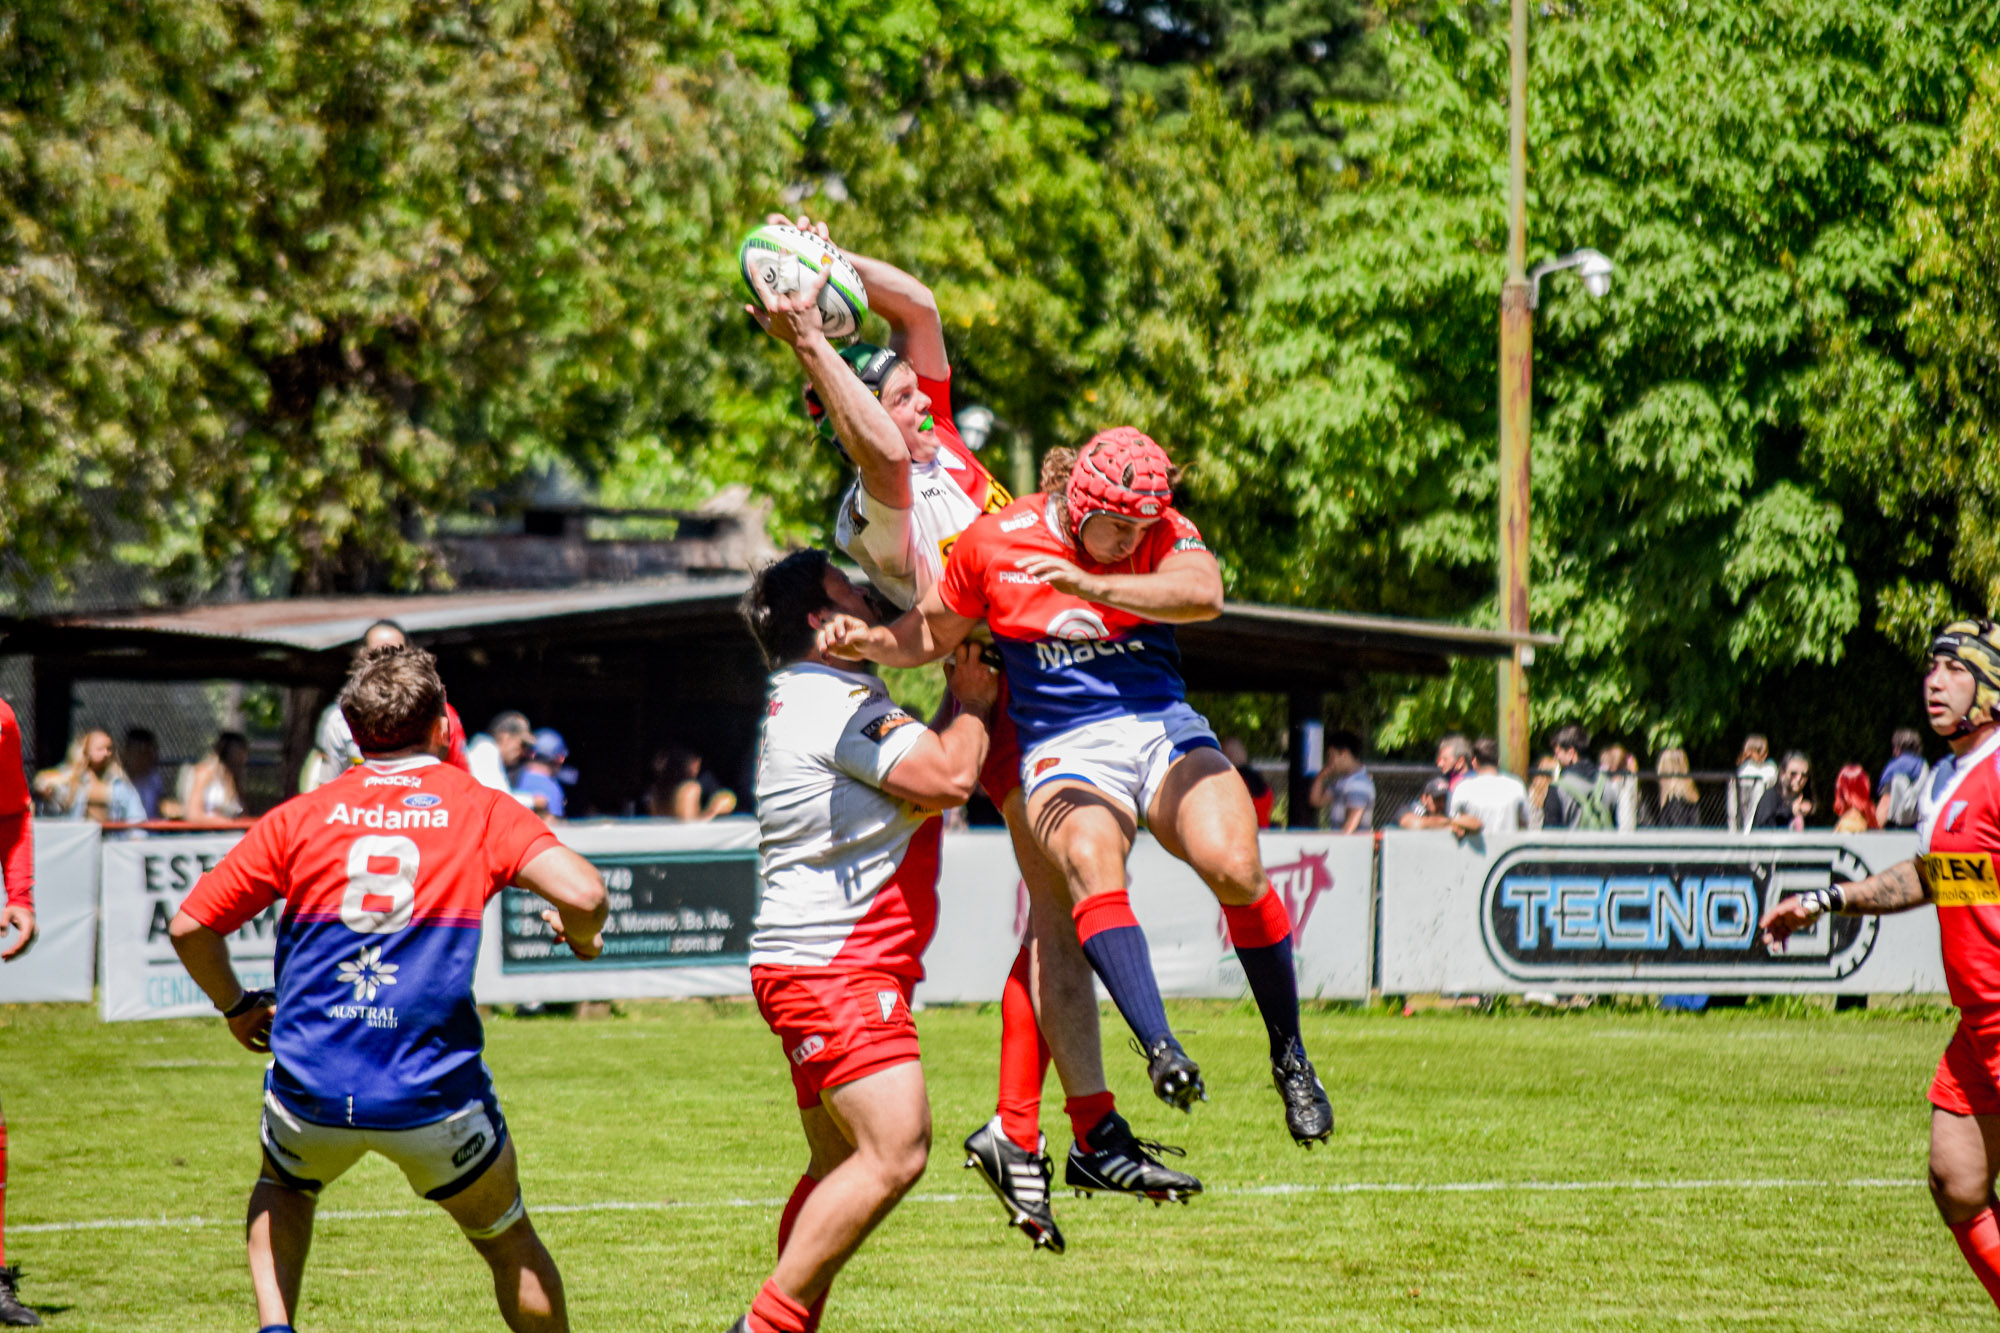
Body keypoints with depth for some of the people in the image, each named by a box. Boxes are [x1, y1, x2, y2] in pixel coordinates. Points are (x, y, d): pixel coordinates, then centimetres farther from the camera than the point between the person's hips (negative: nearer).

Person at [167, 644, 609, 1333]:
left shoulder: (300, 817, 6)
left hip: (310, 1089, 2)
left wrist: (237, 1006, 24)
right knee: (511, 1245, 20)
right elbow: (583, 894, -13)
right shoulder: (481, 810, 1)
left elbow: (189, 925, 6)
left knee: (282, 1190, 34)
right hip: (432, 1091, -2)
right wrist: (581, 935, 11)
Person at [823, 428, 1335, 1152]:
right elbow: (933, 633, 18)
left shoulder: (1162, 531, 1)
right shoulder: (993, 541, 2)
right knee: (1091, 864, -34)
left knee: (1236, 868, -22)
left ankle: (1290, 1058, -2)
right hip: (1065, 751, -1)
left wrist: (1089, 585, -30)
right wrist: (865, 640, -2)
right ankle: (1160, 1049, -49)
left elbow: (1204, 595, -22)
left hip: (1163, 730, 1)